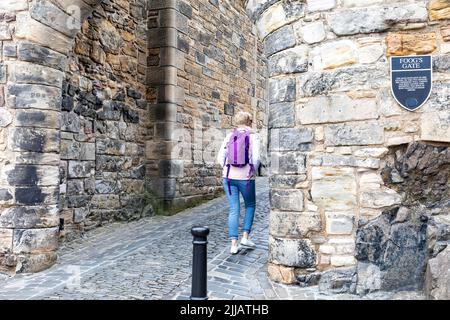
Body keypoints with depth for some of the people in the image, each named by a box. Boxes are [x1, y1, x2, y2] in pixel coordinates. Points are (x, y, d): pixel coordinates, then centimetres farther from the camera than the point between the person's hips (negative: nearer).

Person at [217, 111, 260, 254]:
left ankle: (234, 244, 4)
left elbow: (221, 157, 1)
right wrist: (254, 172, 3)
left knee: (234, 210, 8)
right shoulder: (253, 137, -5)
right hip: (245, 178, -3)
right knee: (250, 205, 20)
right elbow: (256, 158, -14)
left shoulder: (229, 136, 4)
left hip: (229, 177, 3)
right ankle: (245, 237, 12)